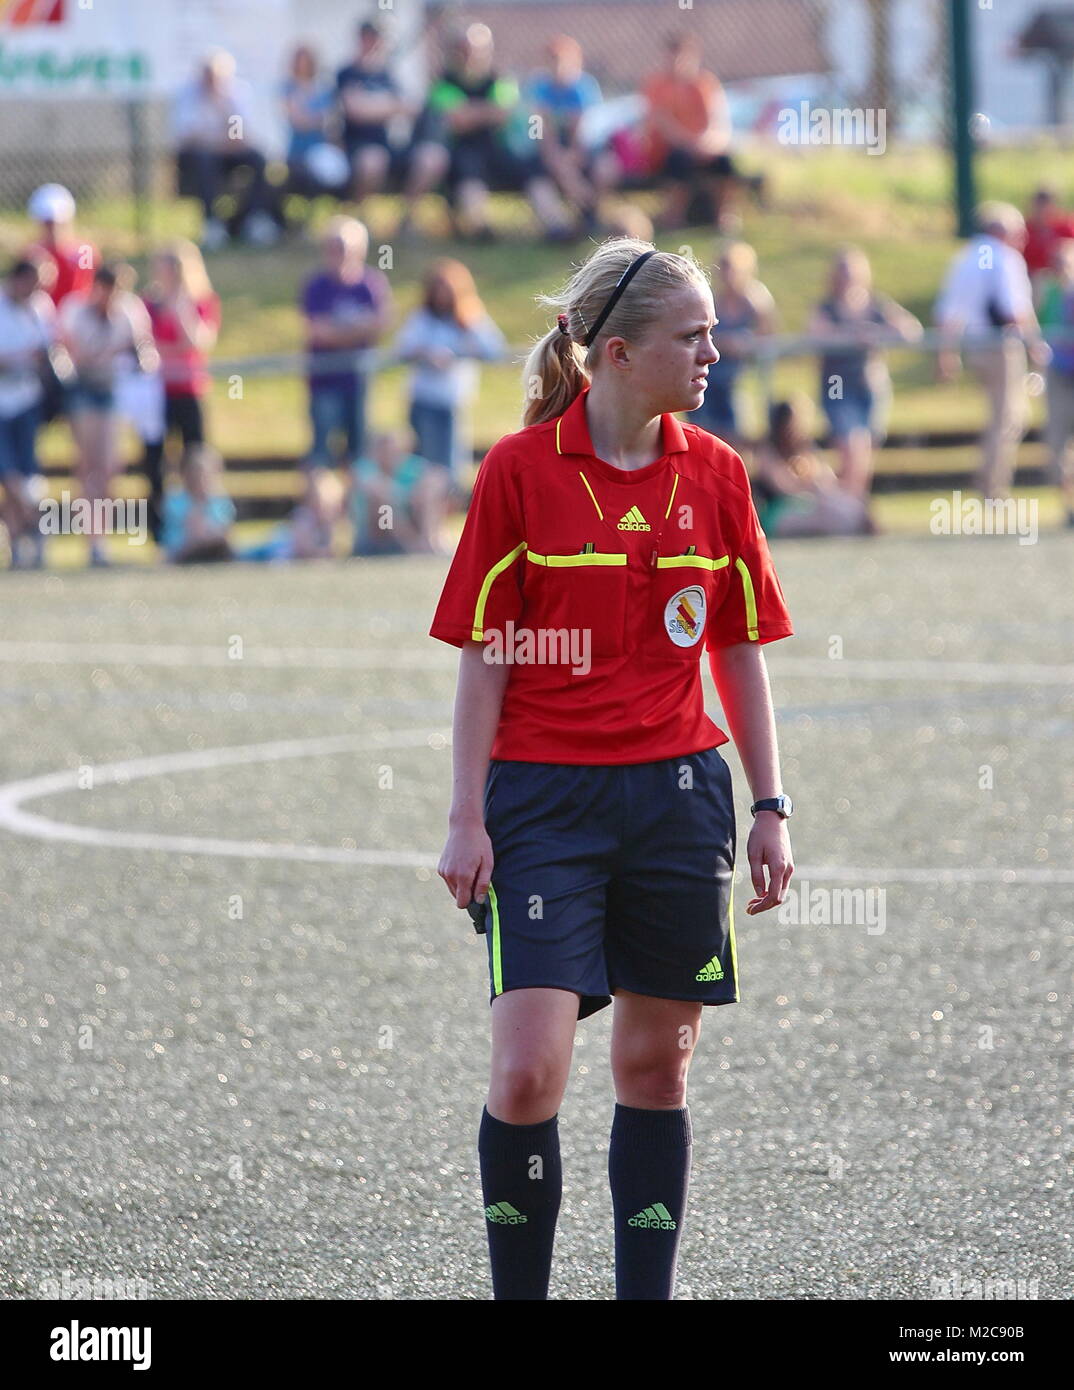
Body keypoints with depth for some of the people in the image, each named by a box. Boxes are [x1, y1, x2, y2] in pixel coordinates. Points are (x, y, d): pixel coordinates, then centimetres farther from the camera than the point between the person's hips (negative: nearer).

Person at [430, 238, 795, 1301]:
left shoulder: (715, 474, 5)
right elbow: (484, 656, -3)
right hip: (544, 800, -3)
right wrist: (467, 817, -6)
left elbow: (740, 652, 12)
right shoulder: (520, 469, -5)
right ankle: (517, 1294, 4)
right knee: (528, 1071, -11)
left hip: (677, 795, 3)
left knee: (655, 1065, 7)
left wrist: (769, 809, 10)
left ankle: (645, 1295, 15)